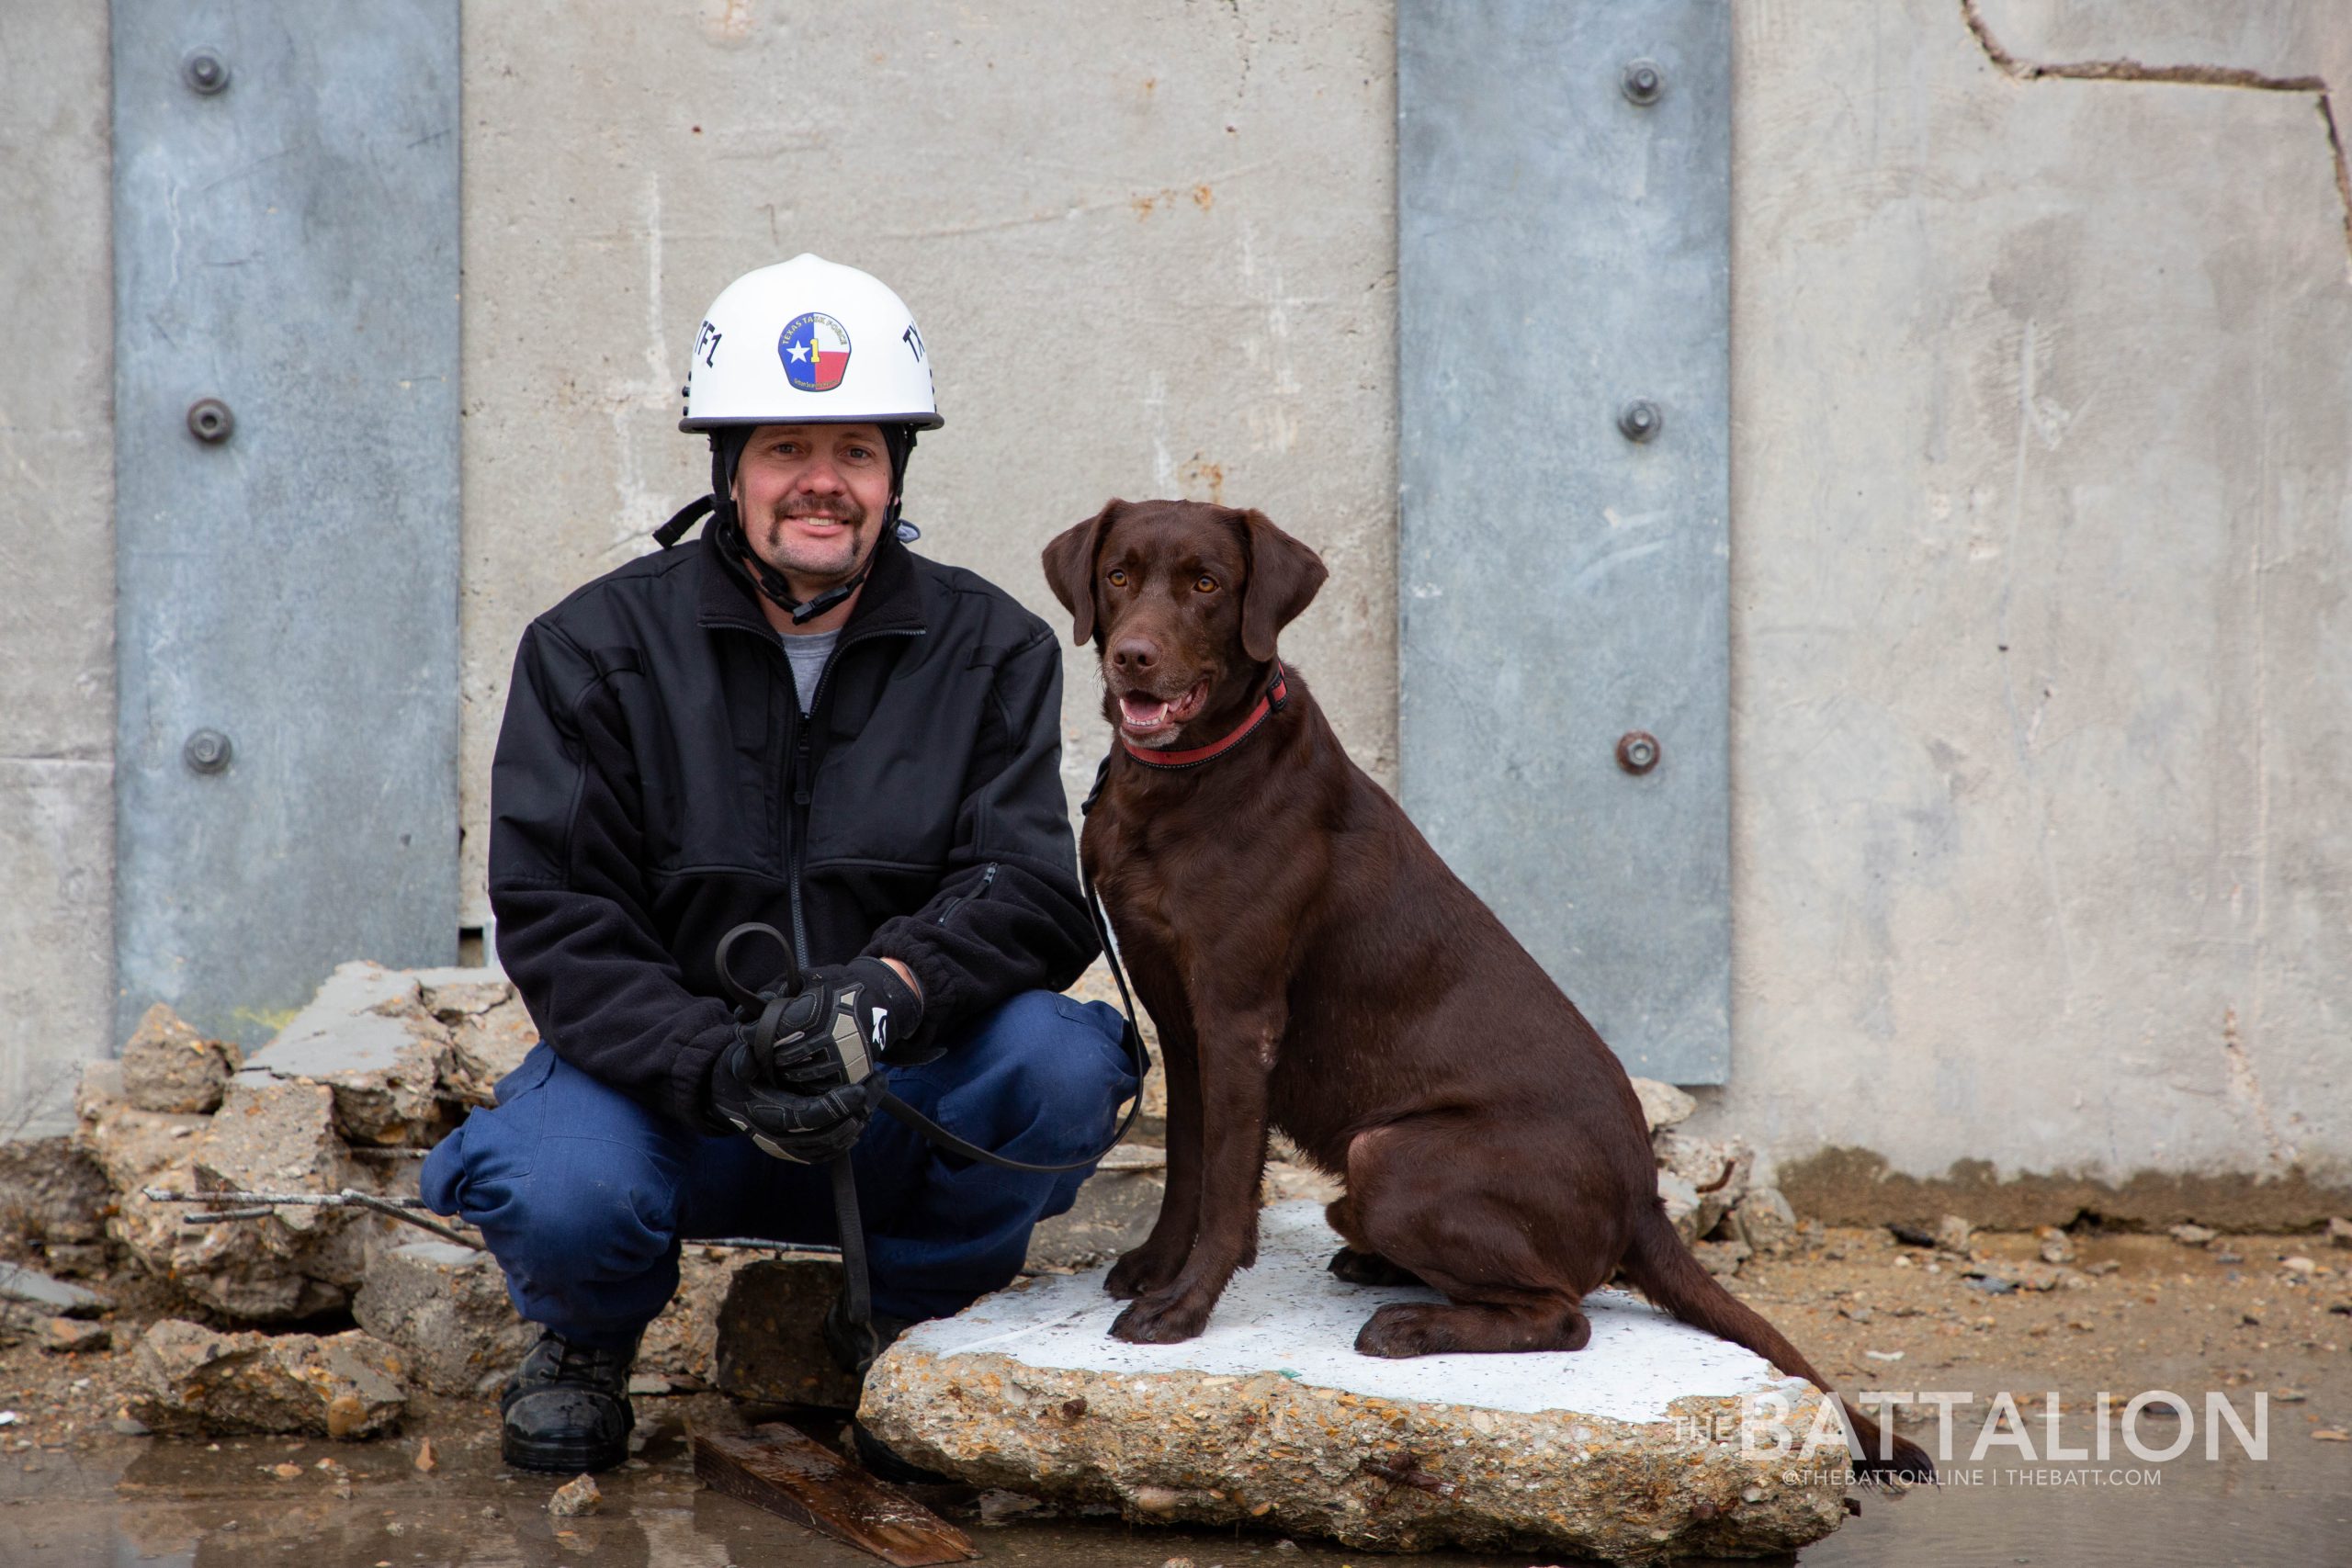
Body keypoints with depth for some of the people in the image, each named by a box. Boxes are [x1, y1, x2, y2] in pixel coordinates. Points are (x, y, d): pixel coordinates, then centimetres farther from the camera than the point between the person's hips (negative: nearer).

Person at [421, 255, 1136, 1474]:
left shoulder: (991, 651, 2)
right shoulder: (592, 650, -2)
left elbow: (1025, 888, -8)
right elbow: (558, 923, -9)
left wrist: (887, 990, -31)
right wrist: (720, 1066, -27)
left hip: (900, 1103, 1)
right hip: (661, 1079, -1)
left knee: (1064, 1061, -28)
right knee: (560, 1193, -33)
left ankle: (904, 1313, 3)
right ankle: (587, 1332, 8)